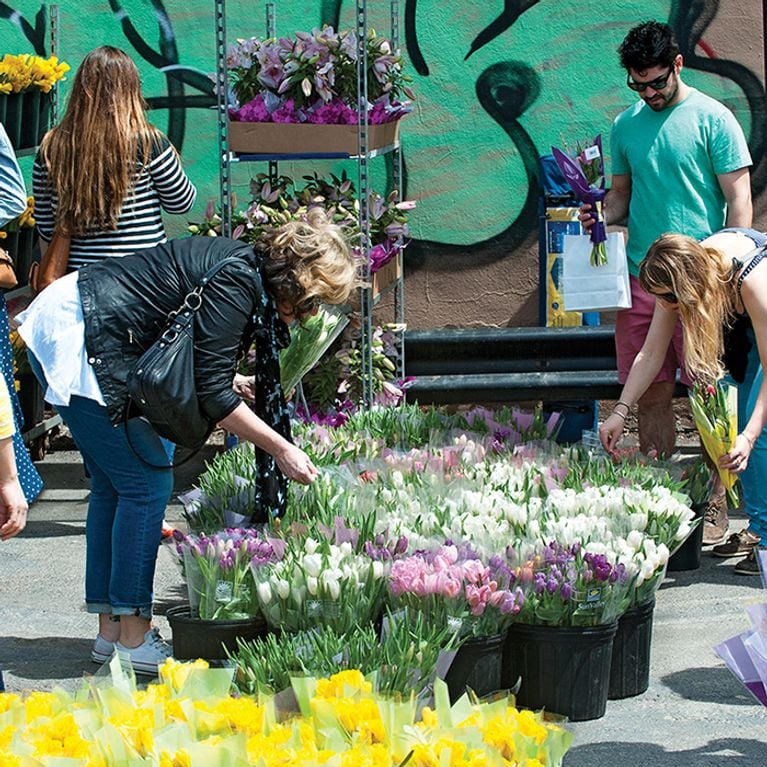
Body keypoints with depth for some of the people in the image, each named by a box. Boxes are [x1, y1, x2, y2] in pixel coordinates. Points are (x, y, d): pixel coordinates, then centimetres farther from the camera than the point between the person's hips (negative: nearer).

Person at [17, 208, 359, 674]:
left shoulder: (249, 274, 10)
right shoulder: (237, 282, -18)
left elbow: (204, 378, 18)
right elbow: (212, 390, -19)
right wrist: (281, 449, -14)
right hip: (77, 342, -10)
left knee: (115, 484, 13)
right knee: (148, 481, -6)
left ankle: (111, 629, 19)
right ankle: (133, 639, -1)